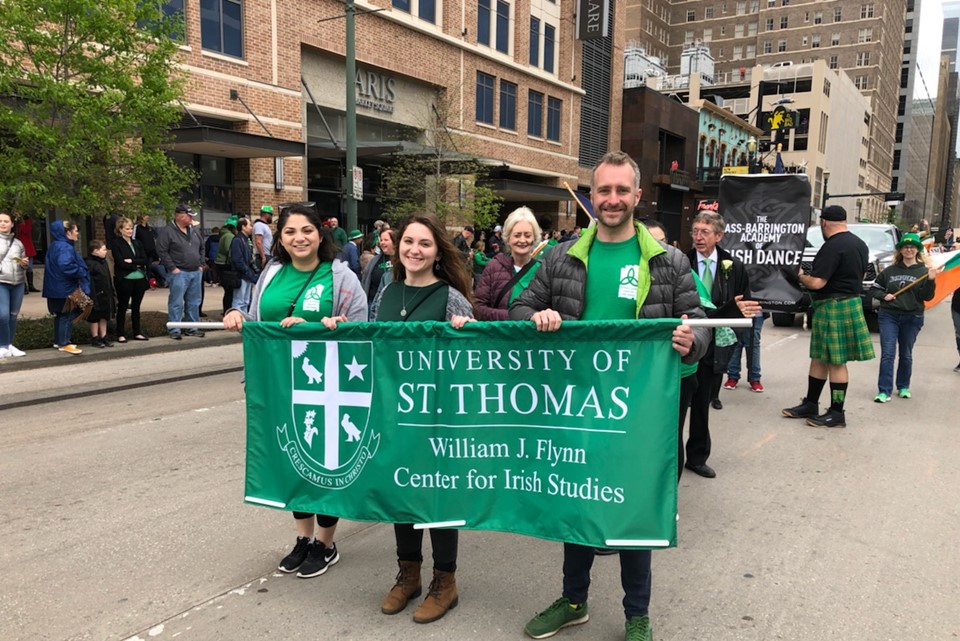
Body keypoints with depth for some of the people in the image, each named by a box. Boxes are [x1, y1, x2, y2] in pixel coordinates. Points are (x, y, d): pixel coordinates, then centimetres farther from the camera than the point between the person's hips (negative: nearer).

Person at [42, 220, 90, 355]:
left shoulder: (56, 245, 14)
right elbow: (65, 265, -34)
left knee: (60, 315, 17)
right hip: (65, 288, -10)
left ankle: (59, 340, 26)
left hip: (57, 287, 10)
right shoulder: (65, 247, -20)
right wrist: (81, 272, -20)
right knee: (67, 315, -2)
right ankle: (64, 343, 2)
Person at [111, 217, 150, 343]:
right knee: (122, 307, 4)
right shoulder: (117, 244, -4)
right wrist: (136, 266, -7)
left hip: (140, 279, 5)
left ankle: (137, 332, 18)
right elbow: (120, 263, -13)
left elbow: (145, 260, 2)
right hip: (124, 279, -5)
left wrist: (132, 261, -12)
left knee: (136, 306, 11)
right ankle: (121, 334, 10)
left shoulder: (137, 243, 11)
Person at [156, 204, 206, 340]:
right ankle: (174, 330, 3)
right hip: (179, 273, -7)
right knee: (176, 303, -3)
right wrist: (173, 268, -15)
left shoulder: (195, 231, 14)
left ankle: (192, 328, 20)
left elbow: (202, 249, 22)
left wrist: (201, 264, 12)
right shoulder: (167, 231, -8)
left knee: (194, 302, 11)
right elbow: (162, 251, -12)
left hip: (196, 272, 7)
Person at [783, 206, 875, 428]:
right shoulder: (860, 244, 11)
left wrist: (800, 275, -4)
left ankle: (837, 414, 7)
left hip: (833, 307, -10)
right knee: (819, 358, 16)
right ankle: (810, 405, 24)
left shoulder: (832, 247, -20)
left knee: (836, 361, -2)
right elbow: (860, 275, 23)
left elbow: (816, 283, -23)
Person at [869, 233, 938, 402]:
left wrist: (931, 280, -22)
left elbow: (927, 296, -6)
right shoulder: (890, 271, 5)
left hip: (912, 318, 0)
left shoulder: (923, 272, 0)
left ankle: (903, 387, 27)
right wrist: (884, 296, -4)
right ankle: (884, 391, -7)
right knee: (887, 354, -7)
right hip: (888, 316, 0)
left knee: (906, 355, 12)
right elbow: (874, 289, 14)